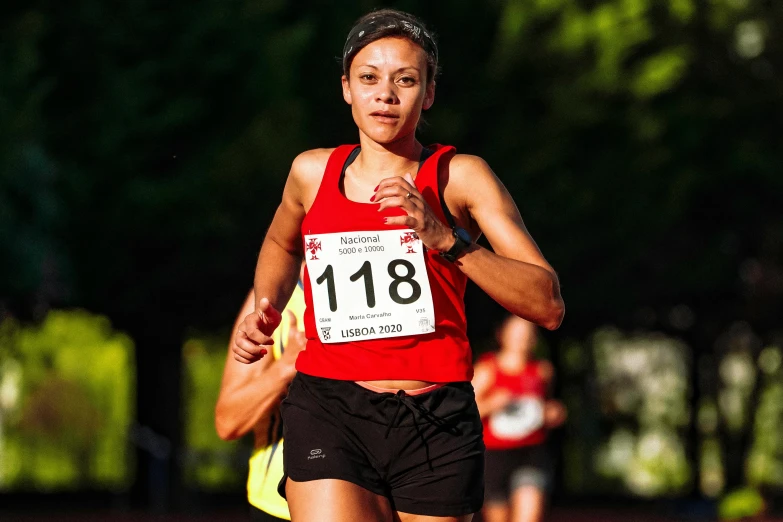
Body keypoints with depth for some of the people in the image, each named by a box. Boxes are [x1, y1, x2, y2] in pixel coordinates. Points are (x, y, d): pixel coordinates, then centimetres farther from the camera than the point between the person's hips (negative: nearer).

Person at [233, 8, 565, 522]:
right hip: (330, 418, 1)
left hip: (437, 424, 0)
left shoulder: (460, 177, 0)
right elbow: (281, 244, 34)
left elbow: (549, 306, -8)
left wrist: (445, 238, -18)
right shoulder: (312, 172, 9)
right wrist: (266, 313, 14)